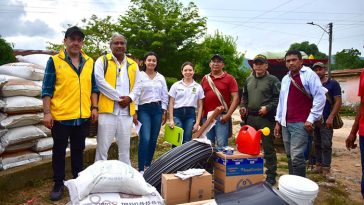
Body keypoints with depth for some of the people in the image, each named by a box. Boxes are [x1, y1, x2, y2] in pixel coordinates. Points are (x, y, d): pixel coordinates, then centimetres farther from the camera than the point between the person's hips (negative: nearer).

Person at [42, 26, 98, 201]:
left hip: (83, 116, 3)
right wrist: (47, 113, -10)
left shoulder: (89, 62, 8)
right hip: (60, 116, -3)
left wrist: (94, 107, 3)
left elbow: (93, 87, 11)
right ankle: (58, 184, 23)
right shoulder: (54, 61, -3)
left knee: (78, 150, 15)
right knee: (59, 151, 9)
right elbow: (47, 89, -5)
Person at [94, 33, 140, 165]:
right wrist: (119, 97, -13)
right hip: (108, 110, -3)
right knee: (102, 146, 2)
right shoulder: (102, 61, 4)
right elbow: (100, 82, -9)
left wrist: (130, 98, -8)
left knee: (125, 147, 12)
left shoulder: (133, 65, 15)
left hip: (127, 111, 4)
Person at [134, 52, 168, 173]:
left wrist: (164, 112, 7)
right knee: (145, 139, -14)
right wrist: (134, 112, -9)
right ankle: (141, 168, -7)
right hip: (144, 109, -4)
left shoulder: (161, 77, 11)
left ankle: (148, 165, 21)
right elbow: (136, 94, -4)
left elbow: (165, 95, 12)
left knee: (153, 139, 7)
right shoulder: (139, 76, 0)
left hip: (157, 109, 4)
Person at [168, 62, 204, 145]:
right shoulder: (176, 85, 5)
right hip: (177, 114, -1)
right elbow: (171, 104, 4)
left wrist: (197, 122, 1)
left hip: (190, 114, 1)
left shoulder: (198, 87, 7)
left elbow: (200, 106, 8)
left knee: (187, 141, 4)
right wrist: (171, 120, -3)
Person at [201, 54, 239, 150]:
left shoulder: (229, 78, 1)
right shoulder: (205, 78, 13)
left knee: (221, 144, -5)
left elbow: (235, 98, -4)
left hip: (221, 117, -4)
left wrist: (228, 115, -13)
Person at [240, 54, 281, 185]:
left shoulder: (273, 80, -2)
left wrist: (268, 107, -19)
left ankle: (271, 175, 13)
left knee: (268, 148, 1)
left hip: (266, 118, -6)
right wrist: (243, 106, 8)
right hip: (250, 118, 6)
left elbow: (278, 98, -8)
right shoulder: (249, 80, 15)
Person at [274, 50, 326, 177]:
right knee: (290, 157, 12)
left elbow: (320, 97, -10)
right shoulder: (285, 79, 15)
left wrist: (311, 119, -13)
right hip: (286, 123, 7)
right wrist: (278, 121, 15)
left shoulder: (309, 75, -5)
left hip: (301, 123, -6)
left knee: (296, 157, -10)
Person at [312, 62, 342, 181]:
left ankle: (326, 169, 0)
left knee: (326, 145, -5)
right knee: (317, 144, 10)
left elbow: (338, 102, -5)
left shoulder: (333, 84, 0)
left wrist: (331, 117, -15)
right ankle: (319, 165, 20)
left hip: (326, 120, -4)